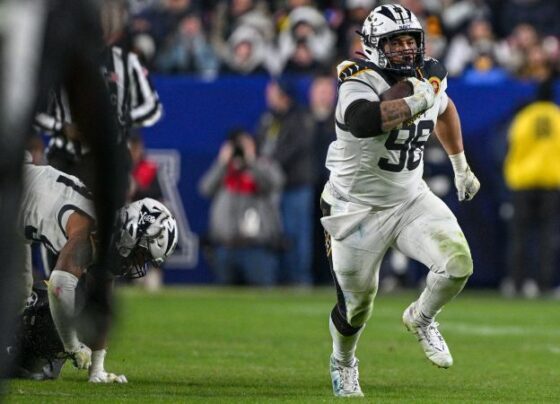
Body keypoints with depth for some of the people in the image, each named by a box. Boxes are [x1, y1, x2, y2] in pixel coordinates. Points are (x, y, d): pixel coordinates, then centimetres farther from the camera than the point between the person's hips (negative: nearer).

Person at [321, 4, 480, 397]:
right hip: (358, 207, -4)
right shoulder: (361, 84, -24)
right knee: (356, 305, 8)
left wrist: (461, 166, 28)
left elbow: (444, 110, 23)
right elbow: (363, 121, -48)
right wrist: (415, 102, -38)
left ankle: (421, 319, 13)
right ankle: (343, 362, 41)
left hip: (412, 199, 5)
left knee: (458, 263, -19)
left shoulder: (430, 80, -3)